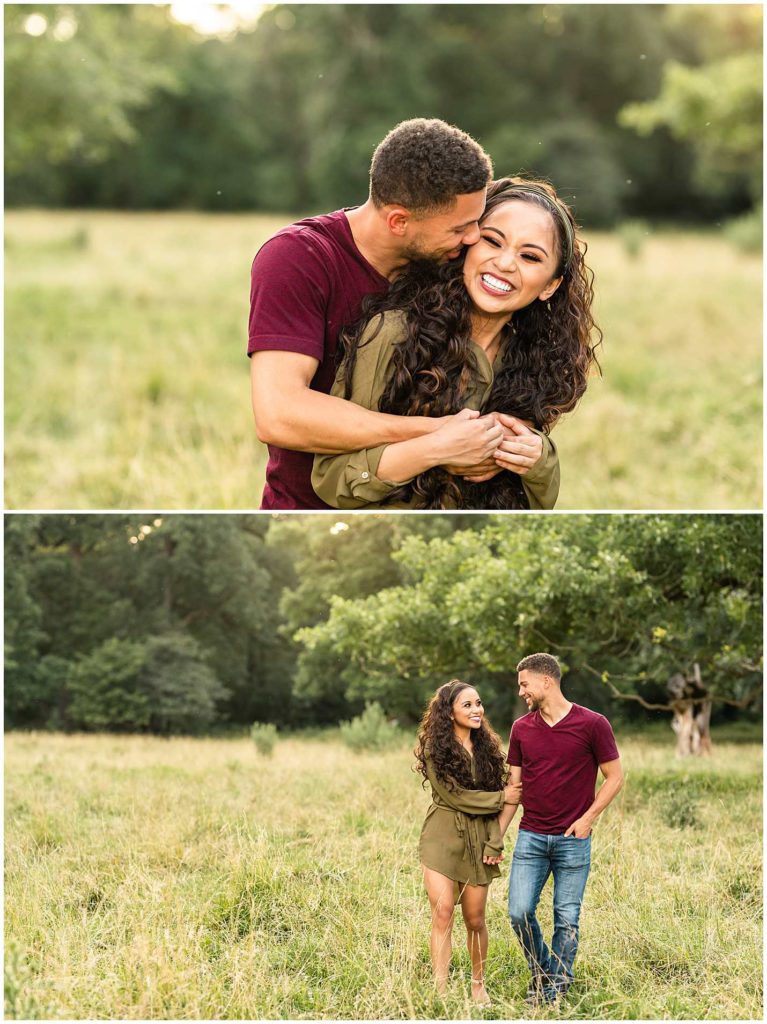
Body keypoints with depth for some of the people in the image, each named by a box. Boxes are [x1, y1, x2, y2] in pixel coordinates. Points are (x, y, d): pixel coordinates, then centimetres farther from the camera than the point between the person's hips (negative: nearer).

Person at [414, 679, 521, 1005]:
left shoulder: (488, 748, 8)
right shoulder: (436, 749, -6)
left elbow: (496, 801, 6)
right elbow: (454, 796, -12)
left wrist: (494, 844, -4)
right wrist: (502, 798, -5)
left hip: (478, 841, 4)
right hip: (442, 838, -4)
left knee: (475, 919, 5)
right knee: (442, 912, -14)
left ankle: (478, 984, 26)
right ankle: (440, 992, -13)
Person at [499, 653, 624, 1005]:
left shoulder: (592, 724, -7)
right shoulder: (521, 729, 5)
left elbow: (614, 777, -1)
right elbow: (514, 787, 11)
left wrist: (588, 818, -11)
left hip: (573, 840, -3)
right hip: (530, 837, 3)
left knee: (566, 919, 3)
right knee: (519, 912, -3)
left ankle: (557, 989, 16)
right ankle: (540, 971, 21)